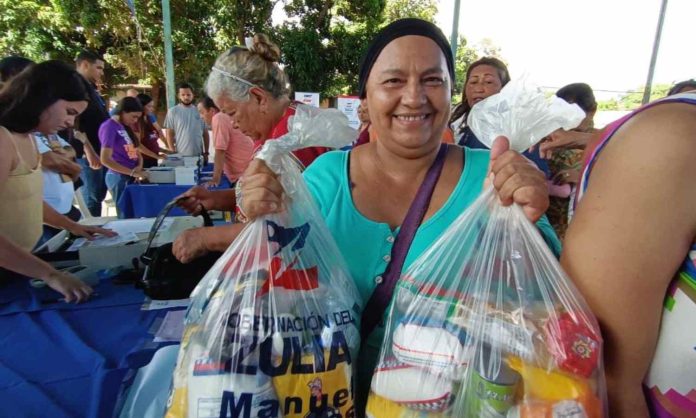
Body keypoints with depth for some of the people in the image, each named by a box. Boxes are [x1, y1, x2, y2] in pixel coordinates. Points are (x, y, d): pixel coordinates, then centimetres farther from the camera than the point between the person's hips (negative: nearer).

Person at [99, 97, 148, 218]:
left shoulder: (125, 127, 12)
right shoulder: (109, 127, -13)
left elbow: (135, 151, 13)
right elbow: (105, 159, -20)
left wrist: (139, 166, -8)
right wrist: (133, 172, -22)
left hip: (131, 177, 8)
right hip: (119, 178, -8)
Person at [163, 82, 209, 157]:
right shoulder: (173, 112, -1)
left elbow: (205, 133, 7)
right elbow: (169, 133, -2)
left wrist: (206, 152, 4)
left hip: (198, 155, 2)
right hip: (180, 155, -2)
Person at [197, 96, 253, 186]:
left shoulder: (218, 118, -14)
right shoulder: (224, 117, 16)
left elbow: (220, 151, -21)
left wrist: (216, 179, -20)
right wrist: (219, 174, 26)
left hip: (245, 172, -10)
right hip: (244, 170, 10)